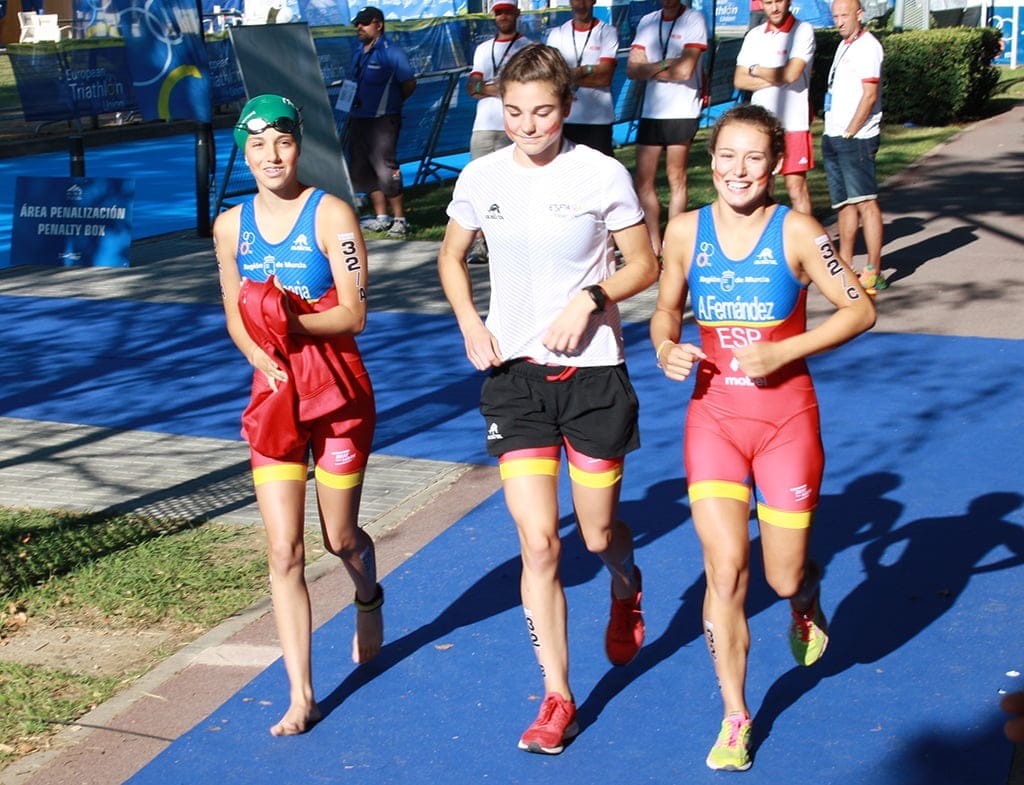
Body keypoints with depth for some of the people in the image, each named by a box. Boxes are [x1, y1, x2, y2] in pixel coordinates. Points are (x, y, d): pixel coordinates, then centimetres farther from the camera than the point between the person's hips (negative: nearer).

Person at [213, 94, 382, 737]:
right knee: (284, 551, -2)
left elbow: (354, 313, -13)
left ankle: (369, 597, 49)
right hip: (274, 395, 3)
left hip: (339, 392, -3)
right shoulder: (231, 226, 4)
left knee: (339, 537, 11)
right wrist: (259, 355, -8)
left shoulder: (330, 214, -11)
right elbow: (234, 315, 12)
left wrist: (296, 320, -29)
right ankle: (301, 696, 6)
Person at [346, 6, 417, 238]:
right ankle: (381, 217, 17)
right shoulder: (359, 52, 12)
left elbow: (409, 84, -10)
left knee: (384, 166, -10)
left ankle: (399, 220, -2)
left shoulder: (391, 51, -10)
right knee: (362, 167, 9)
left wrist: (391, 102, 1)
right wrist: (353, 102, 3)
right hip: (359, 118, 8)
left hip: (383, 119, -8)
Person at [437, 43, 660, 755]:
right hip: (516, 374, 2)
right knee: (538, 541, -5)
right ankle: (557, 699, 8)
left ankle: (625, 589, 50)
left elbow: (643, 266, 0)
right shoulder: (482, 178, -1)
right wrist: (470, 324, -2)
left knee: (598, 534, 11)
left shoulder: (603, 175, -8)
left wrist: (590, 298, -17)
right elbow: (451, 257, 15)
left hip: (593, 372, -1)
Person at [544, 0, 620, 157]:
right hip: (564, 119, 2)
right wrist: (588, 70, -10)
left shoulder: (608, 32, 1)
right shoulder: (556, 34, 8)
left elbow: (606, 76, -9)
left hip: (598, 120, -2)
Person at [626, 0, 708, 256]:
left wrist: (649, 69, -3)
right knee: (643, 180, 3)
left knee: (676, 179, 2)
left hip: (682, 112, -5)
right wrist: (665, 65, -11)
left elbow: (685, 70, -15)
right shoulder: (647, 22, 12)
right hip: (650, 112, 5)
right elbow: (632, 69, 2)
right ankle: (654, 244, 12)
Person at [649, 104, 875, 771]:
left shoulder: (794, 231, -10)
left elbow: (861, 309, -8)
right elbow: (666, 308, 13)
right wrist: (666, 349, -9)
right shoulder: (686, 231, -2)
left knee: (785, 578, 6)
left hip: (786, 417, -1)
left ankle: (808, 597, 47)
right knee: (726, 566, -9)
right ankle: (735, 717, 10)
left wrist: (781, 351, -17)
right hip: (714, 415, 1)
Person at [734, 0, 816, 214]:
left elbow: (791, 73, -16)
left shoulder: (803, 31, -4)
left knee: (796, 185, -4)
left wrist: (757, 70, 0)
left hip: (793, 122, -5)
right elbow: (739, 80, 6)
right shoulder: (754, 35, 12)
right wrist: (774, 79, -7)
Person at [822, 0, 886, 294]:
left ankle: (873, 273, -9)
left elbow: (870, 95, -16)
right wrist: (832, 136, 14)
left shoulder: (867, 46, -10)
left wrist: (849, 133, -15)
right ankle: (844, 267, 17)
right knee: (845, 203, 12)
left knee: (865, 202, -9)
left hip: (856, 139, -9)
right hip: (834, 137, 9)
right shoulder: (844, 45, 18)